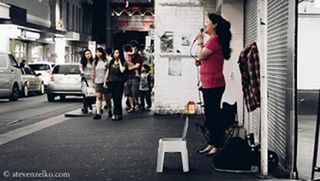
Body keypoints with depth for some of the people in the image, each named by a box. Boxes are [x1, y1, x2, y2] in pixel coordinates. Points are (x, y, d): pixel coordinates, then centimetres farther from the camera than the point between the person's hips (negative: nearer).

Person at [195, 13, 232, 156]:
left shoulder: (215, 39, -13)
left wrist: (200, 42, 2)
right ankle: (212, 144, 19)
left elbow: (201, 56, -13)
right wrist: (199, 61, 7)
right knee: (210, 115, 13)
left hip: (213, 84, -10)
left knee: (214, 115, -6)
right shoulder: (213, 40, 19)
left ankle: (217, 145, -1)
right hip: (208, 84, 10)